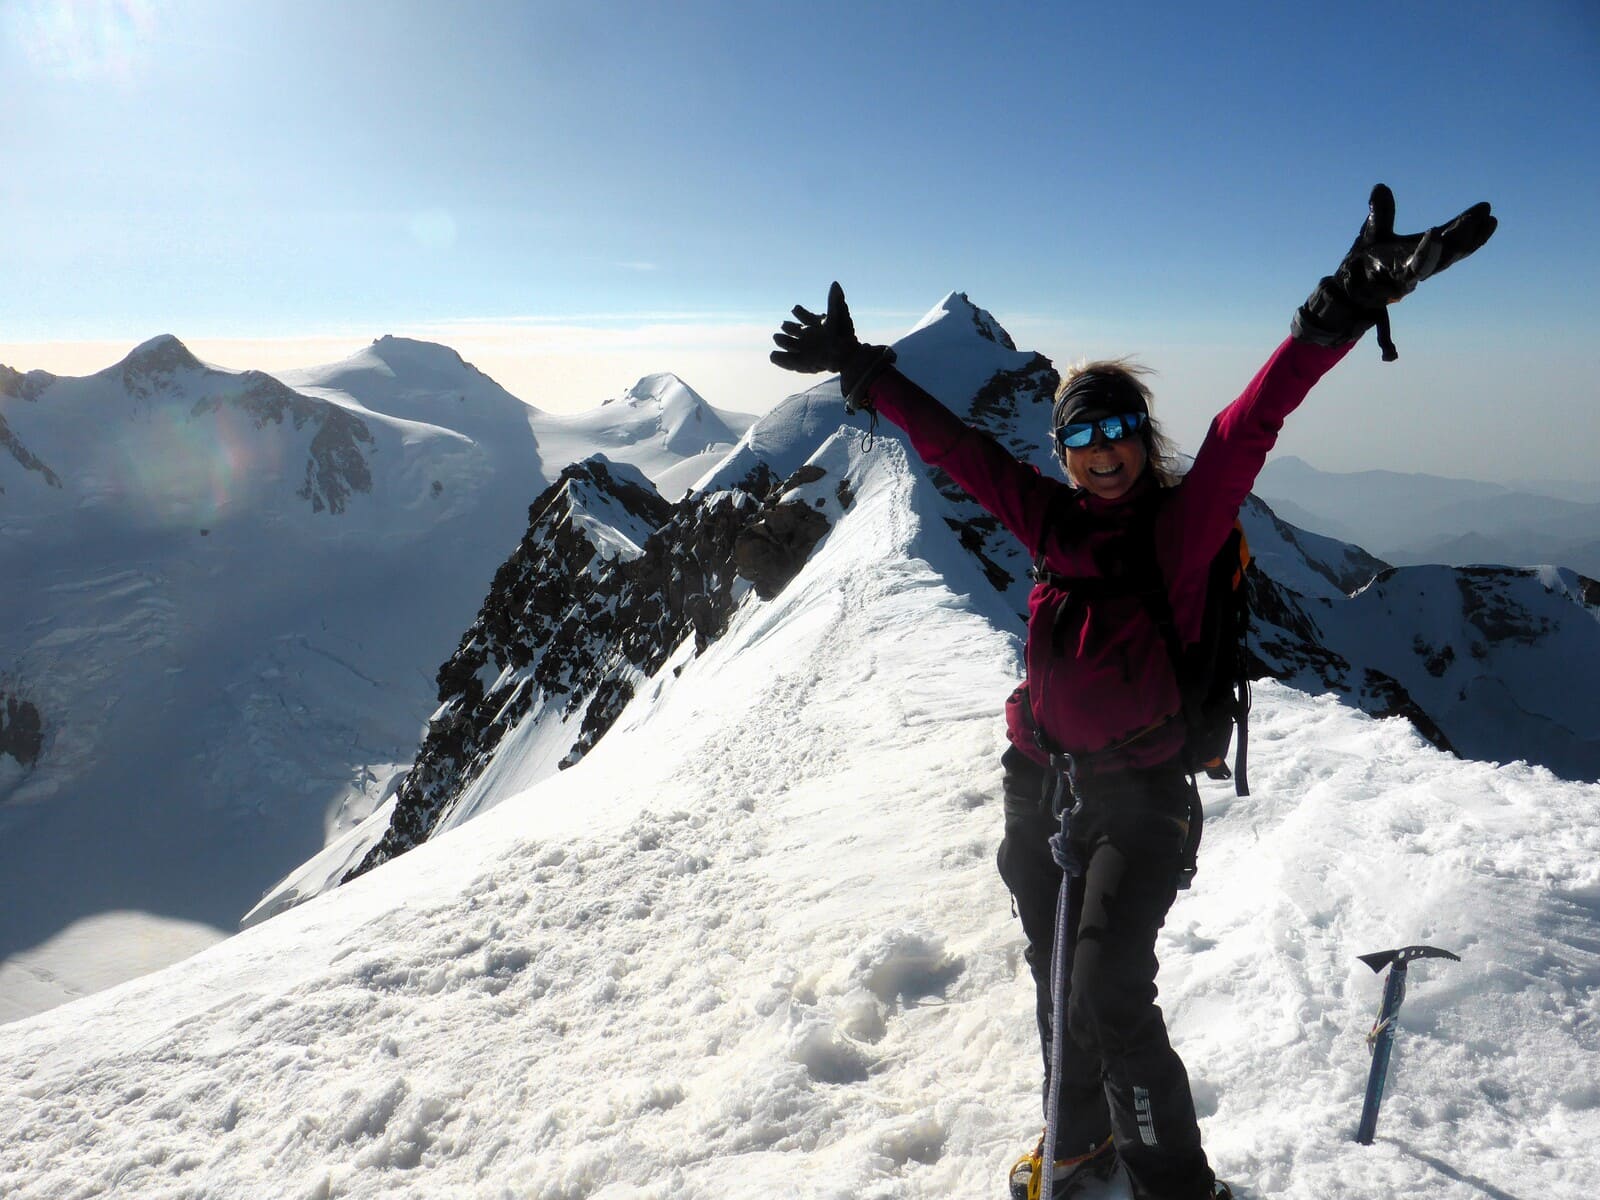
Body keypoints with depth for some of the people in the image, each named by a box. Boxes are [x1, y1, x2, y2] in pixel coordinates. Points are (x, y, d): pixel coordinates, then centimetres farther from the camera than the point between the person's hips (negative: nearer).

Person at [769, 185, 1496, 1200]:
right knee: (1060, 982, 18)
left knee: (1112, 995, -11)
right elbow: (953, 444, 7)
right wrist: (865, 371, 12)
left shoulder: (1181, 525, -9)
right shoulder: (1055, 522, 1)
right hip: (1040, 785, 5)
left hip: (1139, 798, -5)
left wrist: (1338, 315, -38)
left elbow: (1249, 427, -24)